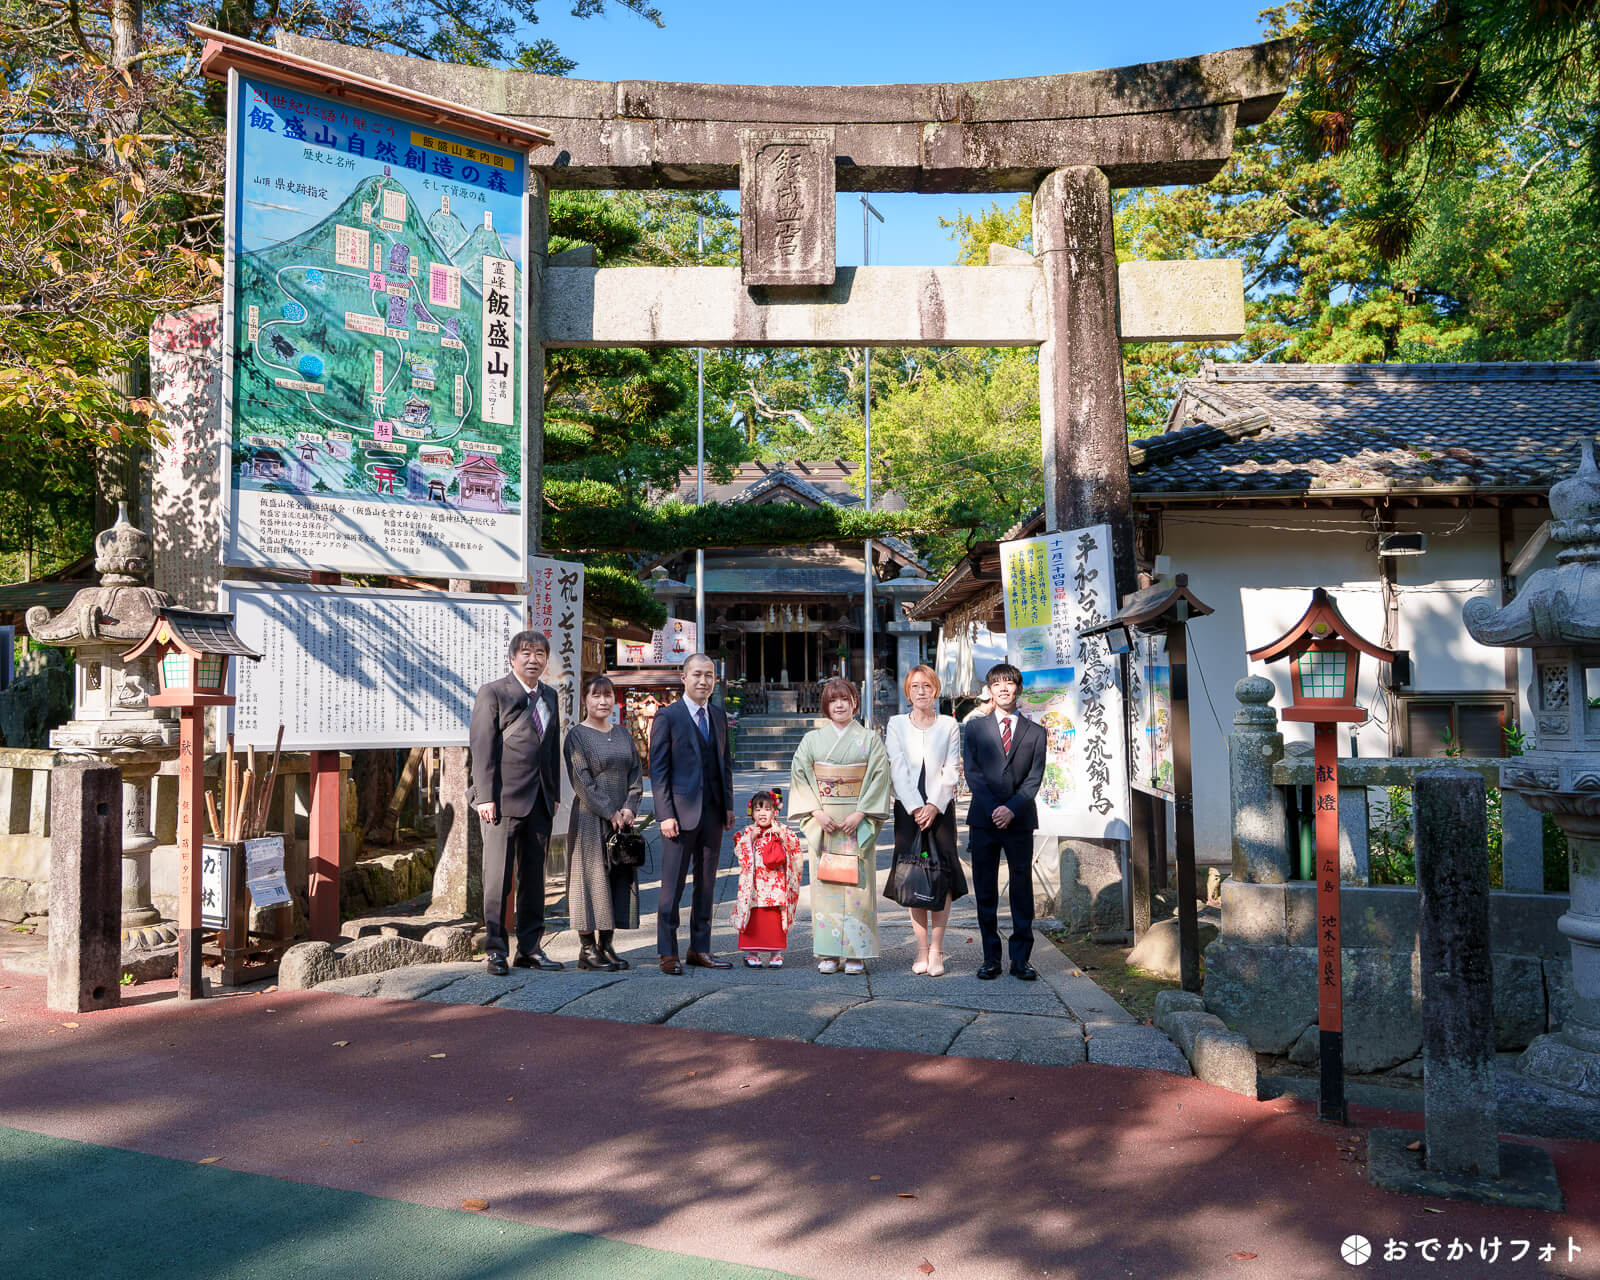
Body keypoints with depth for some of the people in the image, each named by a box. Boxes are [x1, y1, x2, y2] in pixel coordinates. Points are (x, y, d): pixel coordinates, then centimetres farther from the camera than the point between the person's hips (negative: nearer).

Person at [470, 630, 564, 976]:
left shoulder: (549, 696, 15)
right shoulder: (493, 693, -4)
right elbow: (483, 748, -9)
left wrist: (555, 794, 13)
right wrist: (485, 797, -15)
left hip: (540, 801, 6)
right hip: (504, 799, -6)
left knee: (534, 876, 11)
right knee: (498, 876, -1)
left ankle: (530, 948, 19)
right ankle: (495, 950, 9)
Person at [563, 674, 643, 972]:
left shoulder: (623, 734, 14)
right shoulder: (577, 735, -4)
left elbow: (636, 774, 11)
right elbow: (581, 780, -11)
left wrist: (629, 808, -5)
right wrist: (610, 812, -15)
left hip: (622, 818, 6)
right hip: (590, 818, -6)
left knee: (618, 878, 6)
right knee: (591, 877, -4)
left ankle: (606, 945, 13)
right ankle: (588, 950, 2)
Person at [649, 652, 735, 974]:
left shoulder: (719, 716, 13)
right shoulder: (667, 716, -4)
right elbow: (658, 769, -7)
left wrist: (728, 806, 9)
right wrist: (665, 814, -13)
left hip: (713, 813, 6)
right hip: (681, 812, -6)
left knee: (706, 884, 11)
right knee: (672, 886, 0)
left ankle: (700, 949, 21)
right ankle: (667, 953, 9)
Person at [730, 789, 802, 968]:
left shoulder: (784, 832, 5)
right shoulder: (747, 833, 7)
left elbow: (794, 851, -6)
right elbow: (740, 853, -3)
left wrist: (781, 836, -16)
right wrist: (751, 838, -13)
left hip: (776, 884, 0)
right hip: (754, 885, 1)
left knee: (775, 918, 1)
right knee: (753, 918, 0)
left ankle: (776, 953, 10)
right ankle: (752, 953, 9)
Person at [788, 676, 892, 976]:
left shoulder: (869, 739, 4)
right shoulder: (812, 740, 8)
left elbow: (879, 777, -3)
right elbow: (800, 776, 3)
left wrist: (860, 813, -13)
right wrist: (816, 811, -9)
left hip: (858, 824, -1)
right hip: (822, 823, 2)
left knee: (857, 883, -2)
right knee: (824, 883, 1)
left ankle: (856, 953, 6)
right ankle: (829, 953, 8)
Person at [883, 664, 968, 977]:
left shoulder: (950, 725, 7)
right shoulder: (897, 724, 6)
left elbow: (951, 772, 1)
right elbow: (898, 771, -1)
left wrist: (934, 806, -11)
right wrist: (916, 808, -11)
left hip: (941, 808, 0)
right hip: (907, 809, 0)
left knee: (941, 876, -5)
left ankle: (936, 950, 1)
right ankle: (922, 949, 8)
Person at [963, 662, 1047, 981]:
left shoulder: (1035, 732, 9)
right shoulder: (975, 728, 9)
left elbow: (1034, 778, 1)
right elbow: (973, 773, 1)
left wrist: (1011, 809, -13)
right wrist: (993, 809, -11)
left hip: (1019, 820, 0)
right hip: (983, 820, 0)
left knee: (1022, 891, 2)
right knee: (985, 893, 4)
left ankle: (1020, 960, 9)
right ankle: (991, 958, 12)